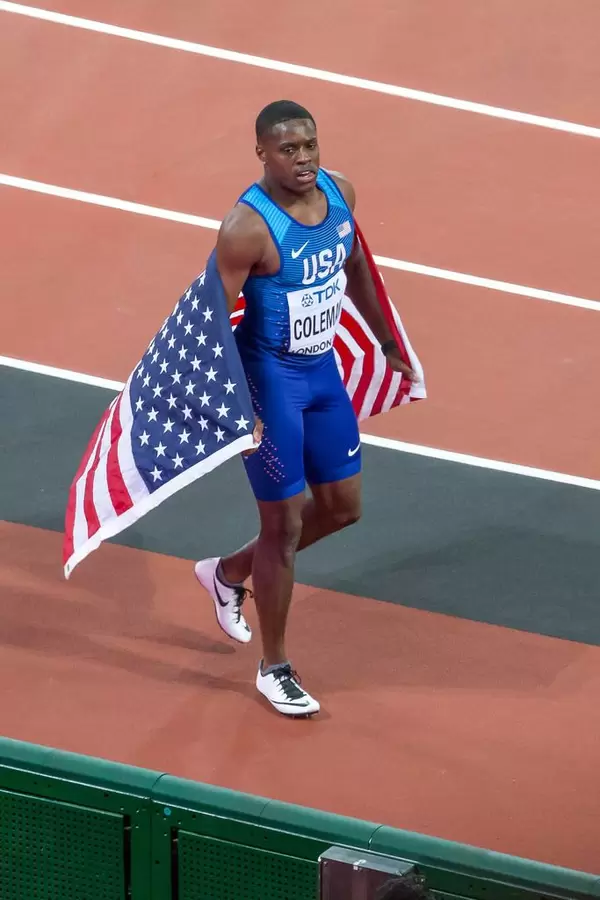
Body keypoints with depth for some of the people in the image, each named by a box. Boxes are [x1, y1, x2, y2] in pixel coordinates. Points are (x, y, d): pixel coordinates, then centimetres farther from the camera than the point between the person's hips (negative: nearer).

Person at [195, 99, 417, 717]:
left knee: (342, 506, 16)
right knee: (284, 525, 2)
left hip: (324, 368, 7)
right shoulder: (247, 228, -25)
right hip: (271, 379, -7)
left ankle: (229, 572, 38)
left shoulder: (339, 193, -4)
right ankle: (274, 670, 19)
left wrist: (387, 341, 20)